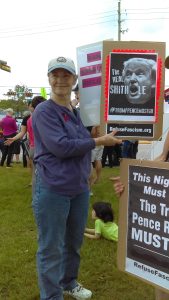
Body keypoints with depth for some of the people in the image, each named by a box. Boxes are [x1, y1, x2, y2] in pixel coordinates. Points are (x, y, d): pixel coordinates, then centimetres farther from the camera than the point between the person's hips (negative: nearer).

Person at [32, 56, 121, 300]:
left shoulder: (79, 112, 10)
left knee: (74, 242, 21)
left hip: (79, 188, 8)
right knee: (51, 248, 3)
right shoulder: (44, 111, -12)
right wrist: (100, 141, -16)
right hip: (52, 189, -7)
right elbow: (60, 146, -23)